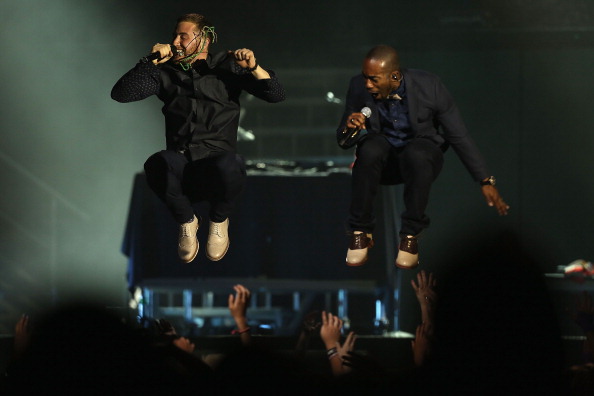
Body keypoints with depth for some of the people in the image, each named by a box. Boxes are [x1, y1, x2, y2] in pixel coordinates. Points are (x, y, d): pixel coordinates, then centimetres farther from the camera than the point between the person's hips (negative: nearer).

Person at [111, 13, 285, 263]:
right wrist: (151, 63, -3)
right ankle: (186, 221, -2)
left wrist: (253, 67, -14)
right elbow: (121, 93, 3)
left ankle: (219, 219, -2)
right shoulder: (166, 73, 14)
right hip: (180, 166, 1)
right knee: (157, 164, -36)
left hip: (217, 161, -1)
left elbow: (276, 95, 2)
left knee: (229, 165, -39)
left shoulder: (226, 67, 10)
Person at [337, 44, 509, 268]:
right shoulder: (359, 88, -15)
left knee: (417, 153, -38)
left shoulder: (429, 87, -20)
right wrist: (348, 129, -28)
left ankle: (410, 235, -24)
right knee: (371, 148, -35)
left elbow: (459, 136, -11)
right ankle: (360, 232, -22)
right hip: (382, 160, 1)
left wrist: (486, 182, -12)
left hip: (420, 158, -1)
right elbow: (342, 141, -3)